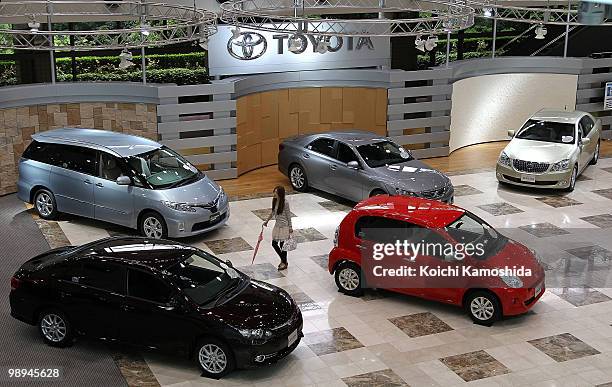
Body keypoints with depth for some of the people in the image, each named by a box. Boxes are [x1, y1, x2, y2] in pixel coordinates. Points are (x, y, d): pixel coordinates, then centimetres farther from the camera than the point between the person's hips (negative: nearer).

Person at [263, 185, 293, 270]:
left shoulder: (285, 203, -18)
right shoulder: (274, 201, 1)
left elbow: (288, 215, -12)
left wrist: (290, 227, -9)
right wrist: (267, 221, 22)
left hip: (284, 226, -7)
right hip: (277, 225, 7)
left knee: (282, 244, 3)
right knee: (274, 243, 9)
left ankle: (284, 262, 20)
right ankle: (283, 259, 28)